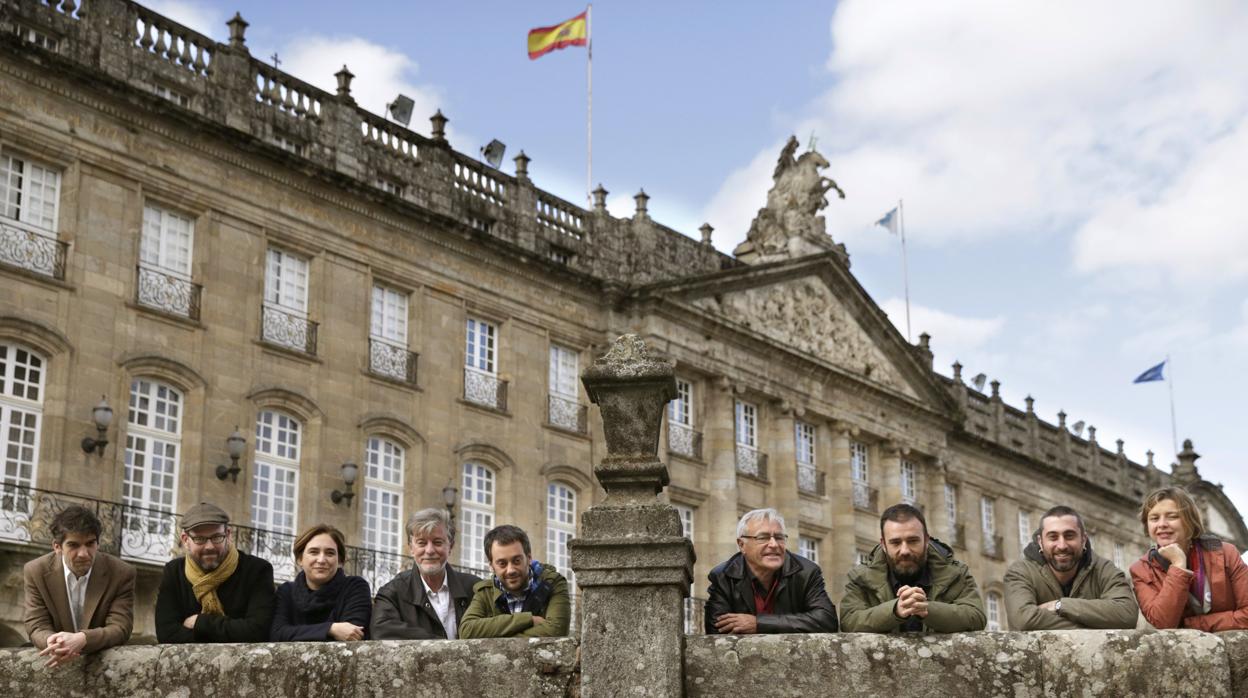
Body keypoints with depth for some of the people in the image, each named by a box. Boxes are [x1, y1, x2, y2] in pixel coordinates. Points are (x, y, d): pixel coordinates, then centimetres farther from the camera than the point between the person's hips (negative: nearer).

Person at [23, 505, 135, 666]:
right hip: (57, 661, 1)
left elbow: (120, 628, -12)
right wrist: (52, 642, -27)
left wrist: (82, 639, -30)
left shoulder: (121, 574, -7)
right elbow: (37, 627, -5)